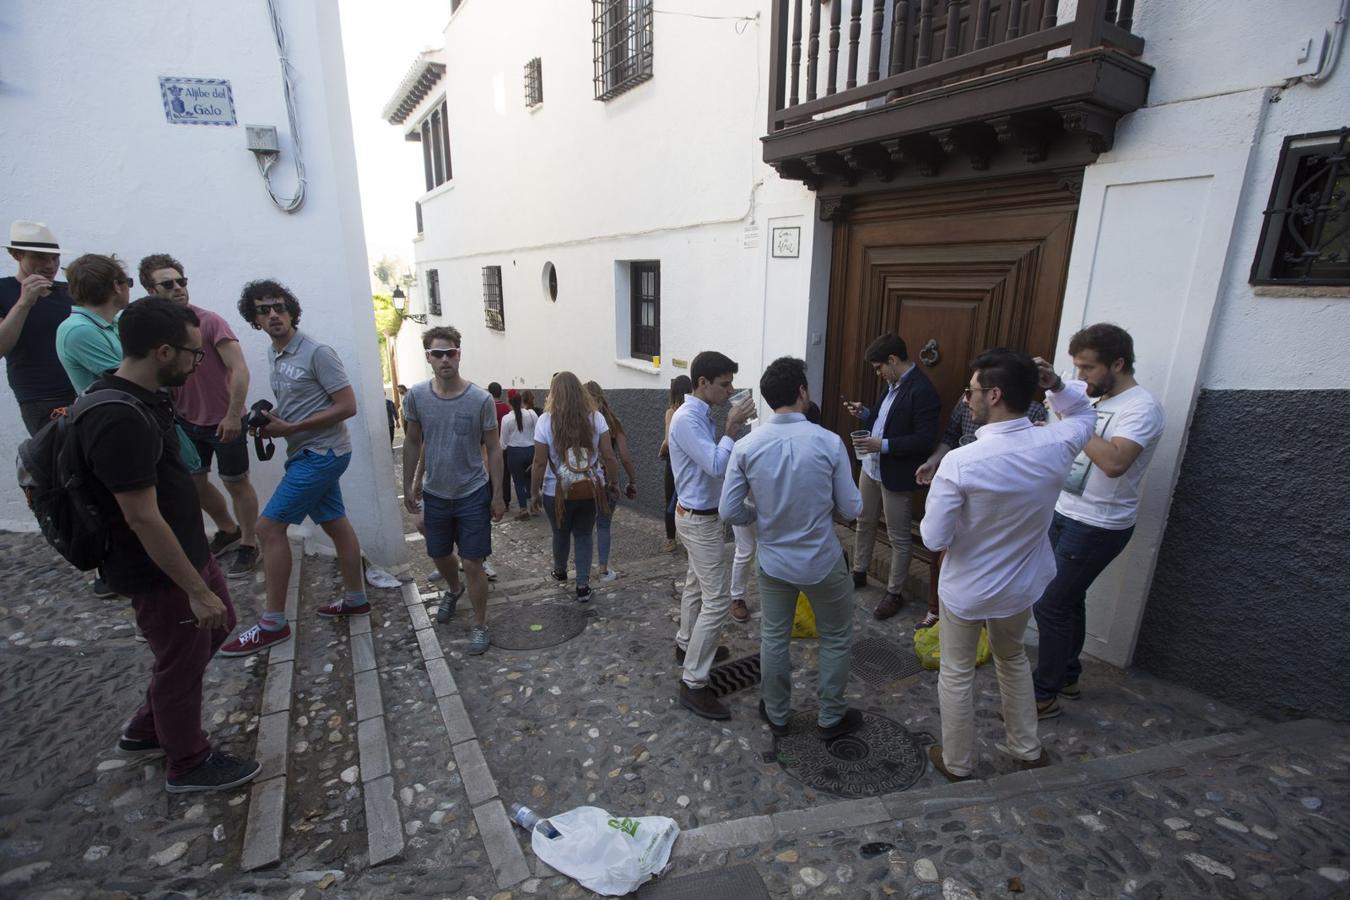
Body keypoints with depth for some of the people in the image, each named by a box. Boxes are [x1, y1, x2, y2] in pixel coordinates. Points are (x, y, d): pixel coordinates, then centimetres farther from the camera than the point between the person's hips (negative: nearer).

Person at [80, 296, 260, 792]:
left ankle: (144, 730, 42)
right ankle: (189, 764, 34)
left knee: (218, 626, 25)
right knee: (182, 662, 10)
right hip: (158, 570, -10)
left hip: (189, 548, 10)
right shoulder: (122, 421, -30)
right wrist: (196, 590, -23)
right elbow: (143, 518, -28)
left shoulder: (140, 397, 2)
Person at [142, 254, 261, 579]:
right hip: (187, 420, 6)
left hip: (223, 421, -6)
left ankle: (248, 545, 21)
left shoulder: (210, 321, -16)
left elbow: (239, 369, -21)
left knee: (236, 483, 6)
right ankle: (229, 531, 38)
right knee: (194, 482, 17)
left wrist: (233, 415, -24)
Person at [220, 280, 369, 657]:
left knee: (269, 526, -7)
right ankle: (356, 598, 27)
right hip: (307, 453, 9)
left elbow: (347, 406, -18)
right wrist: (269, 420, 3)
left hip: (321, 453, -9)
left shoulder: (317, 353, -15)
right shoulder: (275, 355, 12)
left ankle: (272, 623, 2)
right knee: (335, 524, 14)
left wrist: (289, 428, -18)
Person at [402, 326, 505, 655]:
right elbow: (412, 443, 6)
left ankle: (480, 625, 20)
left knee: (473, 564, 0)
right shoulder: (416, 396, -7)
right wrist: (408, 486, 8)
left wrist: (497, 495, -7)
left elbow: (493, 449, -7)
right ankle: (454, 590, 55)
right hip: (434, 493, 4)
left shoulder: (480, 399, -15)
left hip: (473, 494, -3)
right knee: (439, 555, 23)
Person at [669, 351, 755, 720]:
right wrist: (732, 429, -24)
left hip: (699, 514, 11)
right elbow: (715, 466, -31)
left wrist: (731, 430, 2)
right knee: (718, 601, -9)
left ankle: (687, 644, 44)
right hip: (699, 520, -11)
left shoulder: (701, 415, 7)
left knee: (697, 584, 25)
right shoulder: (687, 419, -24)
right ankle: (693, 683, -1)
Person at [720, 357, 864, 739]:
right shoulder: (829, 442, -18)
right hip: (823, 562, -2)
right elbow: (852, 509, -11)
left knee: (774, 639, 21)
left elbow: (730, 512, -9)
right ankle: (830, 717, 37)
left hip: (773, 562, 2)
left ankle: (777, 714, 39)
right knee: (836, 639, 21)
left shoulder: (746, 446, -13)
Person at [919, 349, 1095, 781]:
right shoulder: (1055, 446, -16)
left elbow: (934, 539, -24)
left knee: (956, 673, 18)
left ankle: (956, 762, 36)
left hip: (966, 589, -5)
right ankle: (1028, 748, 48)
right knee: (1013, 659, 31)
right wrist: (1058, 385, -8)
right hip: (1020, 587, 5)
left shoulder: (960, 462, -31)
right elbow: (1082, 414, 11)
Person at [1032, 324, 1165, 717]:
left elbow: (1114, 463, -33)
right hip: (1065, 514, 9)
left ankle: (1045, 695, 9)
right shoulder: (1099, 402, 11)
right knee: (1067, 600, 18)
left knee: (1050, 606, -5)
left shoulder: (1141, 408, -17)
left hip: (1097, 527, -9)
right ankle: (1067, 676, 35)